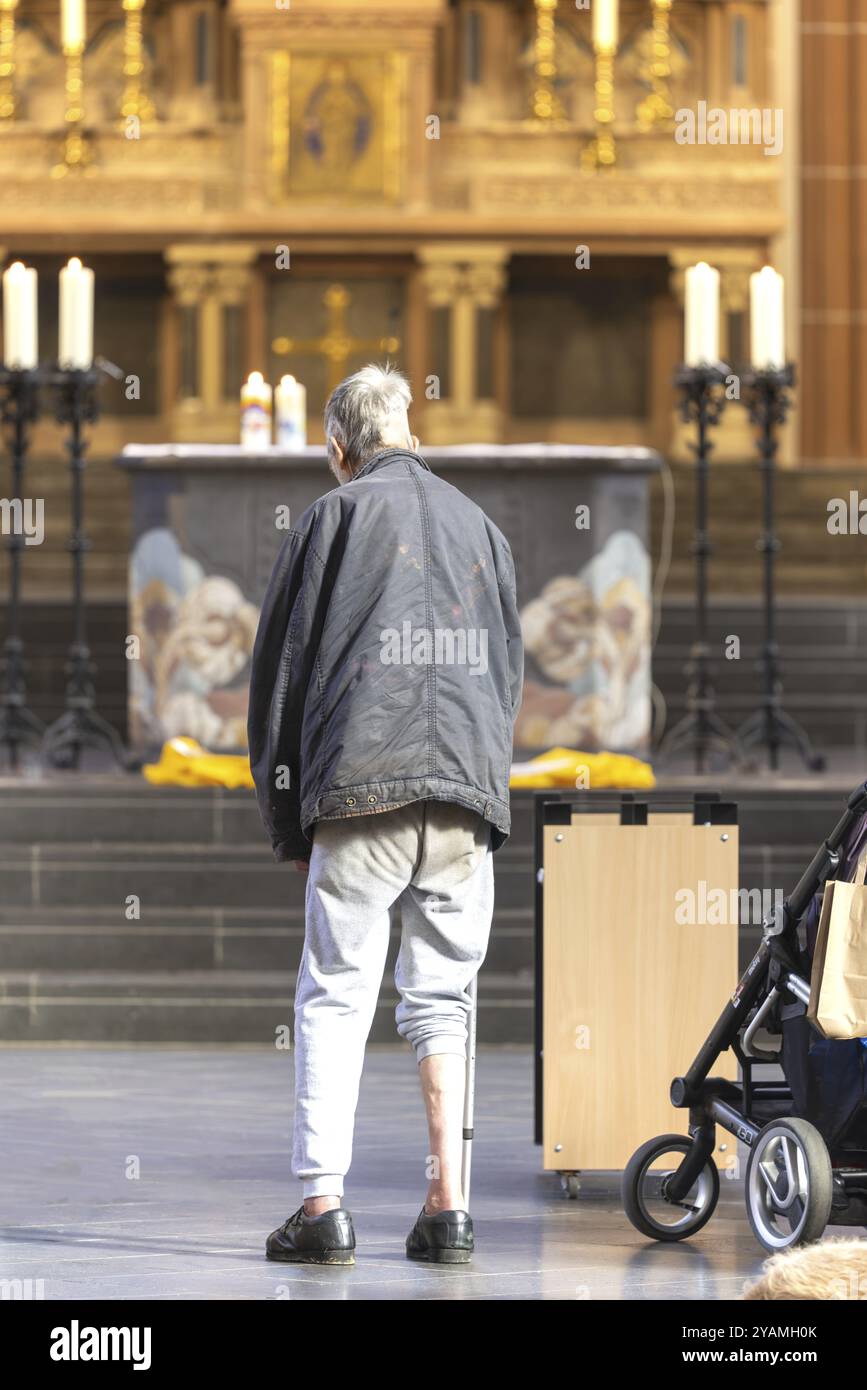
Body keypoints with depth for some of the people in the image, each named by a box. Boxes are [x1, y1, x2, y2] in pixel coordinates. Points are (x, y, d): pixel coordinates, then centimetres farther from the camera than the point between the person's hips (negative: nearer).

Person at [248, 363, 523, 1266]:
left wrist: (285, 818, 11)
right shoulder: (479, 526, 20)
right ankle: (447, 1207, 0)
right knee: (441, 1001, 8)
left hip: (360, 789, -4)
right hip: (469, 799, 4)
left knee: (335, 997, -1)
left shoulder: (334, 517, 6)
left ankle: (322, 1205, -8)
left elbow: (280, 666, 5)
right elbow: (508, 674, 22)